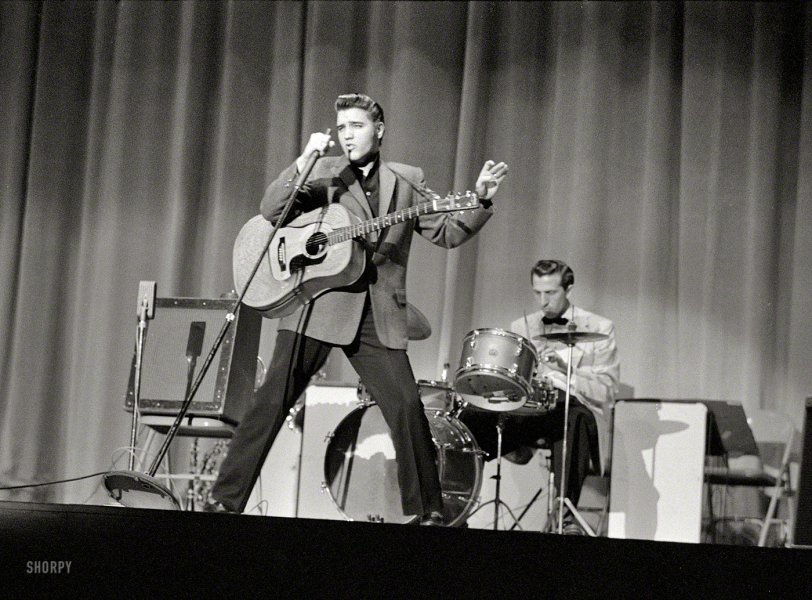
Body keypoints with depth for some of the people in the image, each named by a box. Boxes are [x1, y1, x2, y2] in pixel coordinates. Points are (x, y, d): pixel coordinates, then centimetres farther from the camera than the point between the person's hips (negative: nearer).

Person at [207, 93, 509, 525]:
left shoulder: (406, 181, 14)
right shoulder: (323, 173, 8)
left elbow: (448, 232, 10)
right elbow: (271, 211, -4)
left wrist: (481, 201, -6)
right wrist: (303, 163, -15)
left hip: (378, 317, 1)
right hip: (317, 306, -1)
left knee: (407, 407, -6)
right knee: (271, 401, -4)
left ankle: (427, 510, 7)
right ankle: (226, 499, 2)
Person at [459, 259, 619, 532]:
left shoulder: (599, 328, 4)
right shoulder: (520, 327, 17)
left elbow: (606, 392, -5)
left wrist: (566, 372, -21)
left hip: (575, 406, -3)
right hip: (526, 408, 3)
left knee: (576, 418, -41)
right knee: (471, 417, -23)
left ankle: (566, 514, -40)